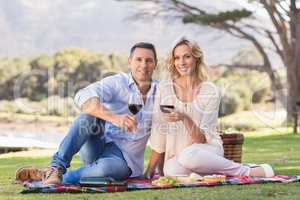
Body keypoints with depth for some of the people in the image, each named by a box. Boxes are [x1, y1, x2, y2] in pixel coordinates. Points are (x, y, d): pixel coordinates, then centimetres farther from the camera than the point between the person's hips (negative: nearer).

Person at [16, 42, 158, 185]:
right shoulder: (117, 82, -5)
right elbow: (82, 98, -24)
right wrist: (115, 118, -39)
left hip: (124, 158, 1)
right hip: (99, 145, 0)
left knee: (112, 167, -38)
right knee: (89, 115, -31)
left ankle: (53, 177, -25)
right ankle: (57, 166, -31)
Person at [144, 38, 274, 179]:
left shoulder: (210, 91, -4)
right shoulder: (164, 88, 0)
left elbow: (203, 138, -9)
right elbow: (158, 132, 3)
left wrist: (185, 118, -27)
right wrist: (150, 169, 1)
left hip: (207, 150, -1)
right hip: (175, 157, 2)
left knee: (189, 156, -39)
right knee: (171, 171, -36)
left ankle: (246, 171, -19)